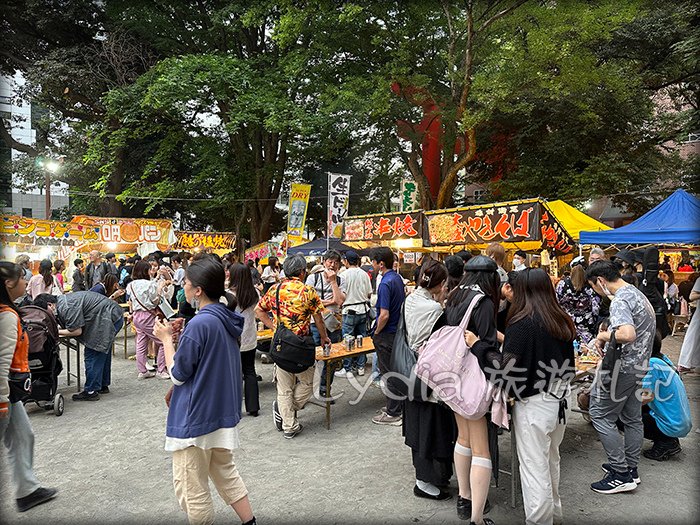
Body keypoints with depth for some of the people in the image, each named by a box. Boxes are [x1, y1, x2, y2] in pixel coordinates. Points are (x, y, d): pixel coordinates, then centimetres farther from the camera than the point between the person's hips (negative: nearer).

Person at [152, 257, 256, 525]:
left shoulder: (199, 324, -25)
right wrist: (180, 335, 7)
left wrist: (166, 338, -5)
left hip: (196, 416, -9)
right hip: (223, 410, 9)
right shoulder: (227, 319, 1)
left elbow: (178, 374, -15)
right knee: (225, 471, 24)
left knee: (190, 488, 10)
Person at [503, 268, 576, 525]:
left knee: (534, 467, 8)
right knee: (551, 461, 26)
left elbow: (509, 367, -21)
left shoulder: (521, 324, -19)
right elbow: (568, 363, 10)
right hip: (559, 400, 7)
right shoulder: (564, 322, 1)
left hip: (533, 405, -7)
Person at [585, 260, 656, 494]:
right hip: (640, 366, 10)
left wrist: (603, 336, -19)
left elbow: (628, 334, -36)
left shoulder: (620, 301, -20)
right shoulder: (637, 293, 12)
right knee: (632, 418, 17)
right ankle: (630, 468, 30)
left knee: (600, 415, -1)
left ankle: (621, 475, 5)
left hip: (622, 367, -10)